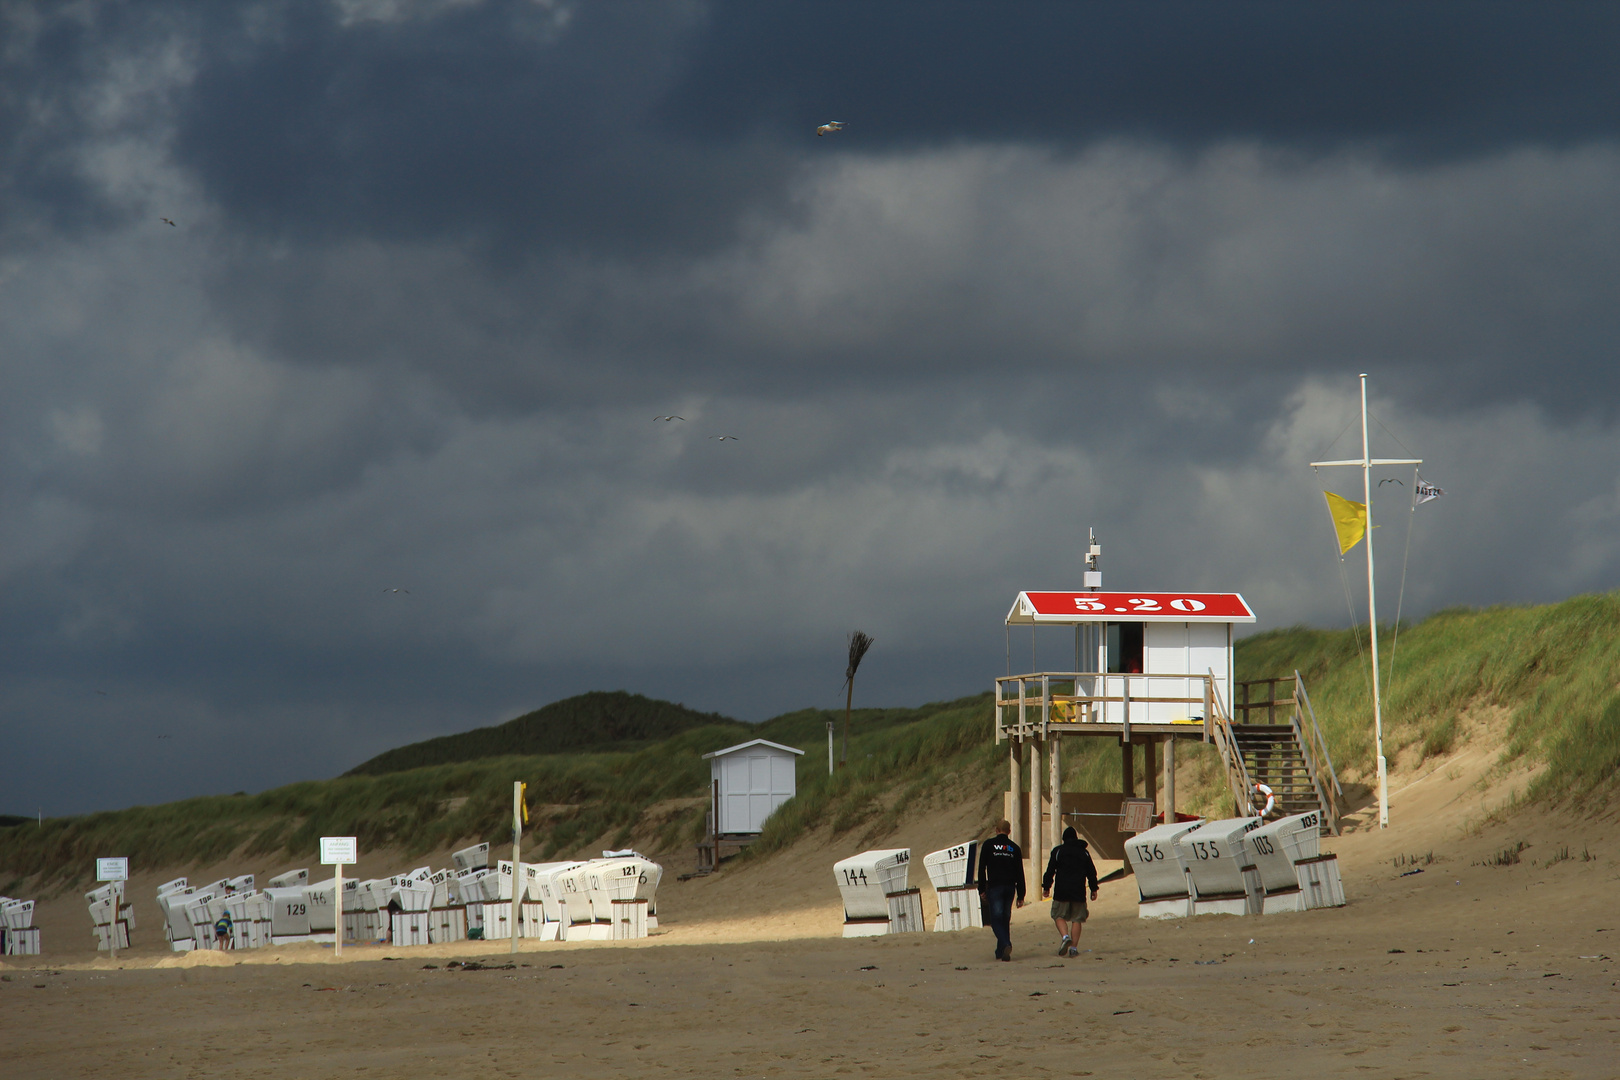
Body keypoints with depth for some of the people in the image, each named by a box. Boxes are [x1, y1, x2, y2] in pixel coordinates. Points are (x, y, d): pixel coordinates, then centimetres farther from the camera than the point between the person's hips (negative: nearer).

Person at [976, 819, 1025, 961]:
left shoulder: (988, 845, 0)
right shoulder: (1014, 848, 8)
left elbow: (982, 868, -2)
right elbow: (1020, 873, 7)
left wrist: (981, 890, 2)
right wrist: (1020, 895, 10)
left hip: (994, 887, -3)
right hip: (1010, 886, 3)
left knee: (996, 919, -6)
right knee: (1005, 920, 12)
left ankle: (1006, 945, -29)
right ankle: (1001, 952, 13)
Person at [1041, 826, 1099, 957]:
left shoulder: (1058, 851, 2)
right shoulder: (1084, 853, 10)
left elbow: (1050, 870, -2)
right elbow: (1091, 872, 12)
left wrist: (1046, 887, 4)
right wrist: (1094, 889, 20)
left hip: (1061, 891, -2)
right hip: (1079, 892, 2)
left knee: (1059, 916, 7)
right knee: (1076, 919, 6)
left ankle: (1065, 936, -19)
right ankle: (1074, 947, 0)